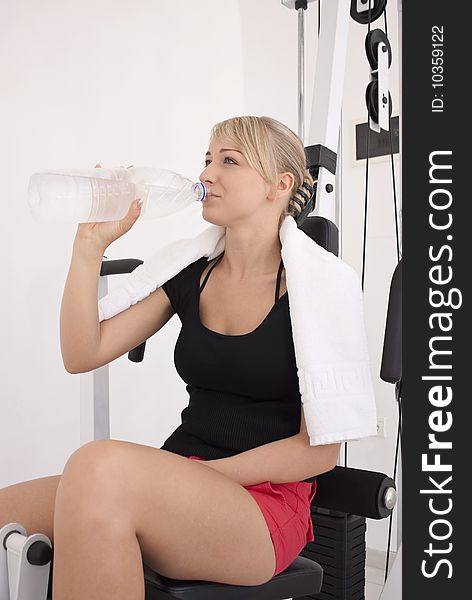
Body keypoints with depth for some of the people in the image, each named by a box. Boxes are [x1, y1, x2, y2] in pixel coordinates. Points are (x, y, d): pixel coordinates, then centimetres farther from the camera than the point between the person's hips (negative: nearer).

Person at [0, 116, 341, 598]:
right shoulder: (191, 277, 11)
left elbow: (319, 449, -7)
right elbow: (82, 355, 5)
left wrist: (201, 475, -11)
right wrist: (91, 244, -4)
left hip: (266, 501, -4)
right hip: (179, 492, 5)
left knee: (101, 464, -33)